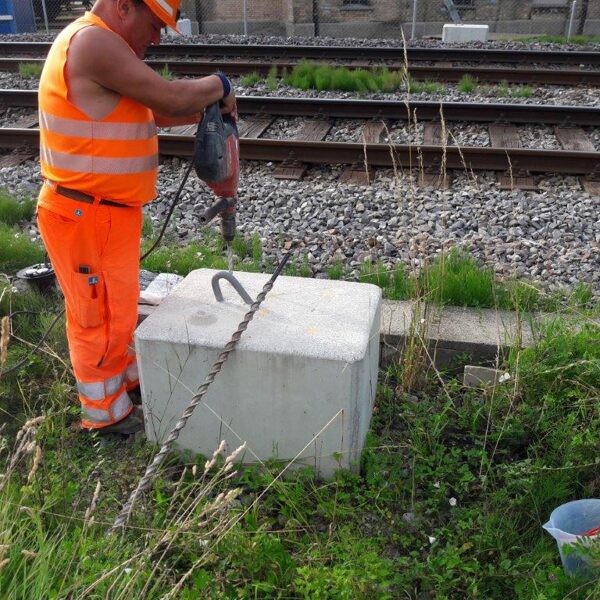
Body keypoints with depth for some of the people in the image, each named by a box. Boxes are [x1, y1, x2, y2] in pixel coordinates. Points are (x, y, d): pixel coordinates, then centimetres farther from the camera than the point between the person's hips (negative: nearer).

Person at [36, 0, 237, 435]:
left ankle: (126, 374, 45)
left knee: (121, 305, 24)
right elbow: (171, 97, -23)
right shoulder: (93, 42, -22)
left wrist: (208, 108, 3)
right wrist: (220, 85, -5)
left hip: (112, 212, 10)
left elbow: (151, 111, 15)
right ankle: (106, 412, 26)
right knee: (100, 316, 7)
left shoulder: (103, 46, 11)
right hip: (86, 217, -10)